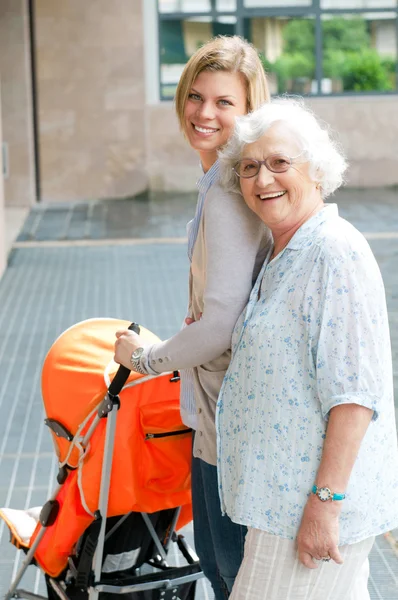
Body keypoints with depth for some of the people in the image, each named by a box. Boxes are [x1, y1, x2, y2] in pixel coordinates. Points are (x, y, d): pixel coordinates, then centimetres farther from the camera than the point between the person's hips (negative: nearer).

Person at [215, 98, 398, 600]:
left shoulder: (337, 253, -18)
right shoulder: (281, 254, 12)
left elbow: (355, 392, -23)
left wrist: (325, 503, -24)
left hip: (316, 500, -9)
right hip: (284, 490, 9)